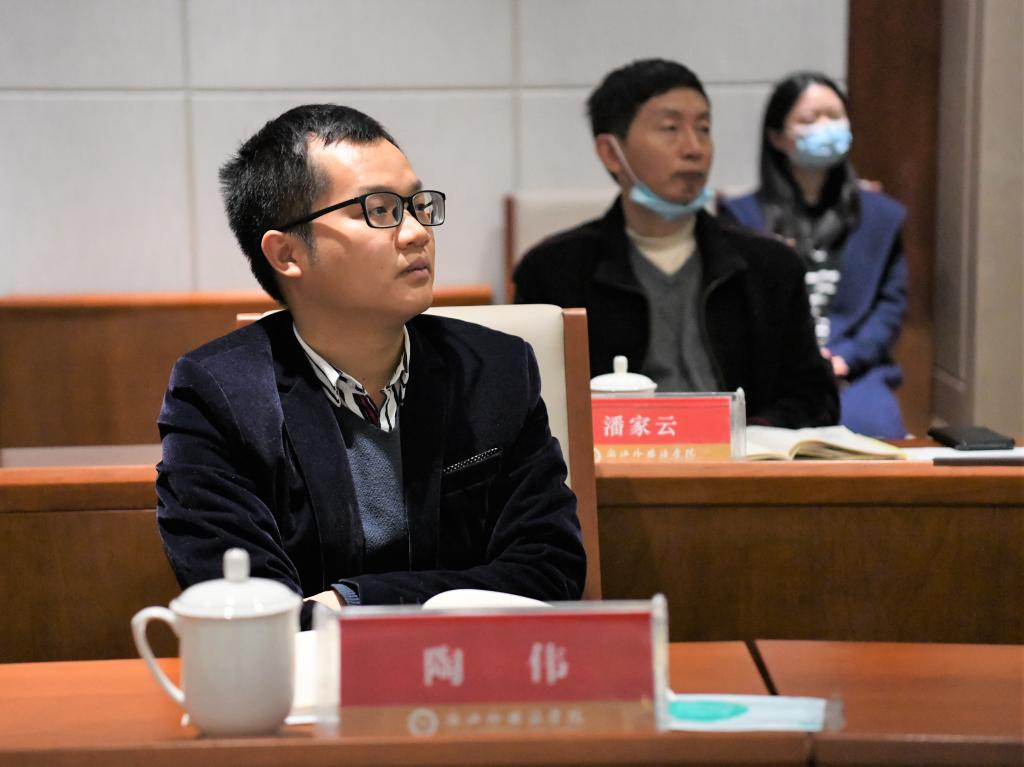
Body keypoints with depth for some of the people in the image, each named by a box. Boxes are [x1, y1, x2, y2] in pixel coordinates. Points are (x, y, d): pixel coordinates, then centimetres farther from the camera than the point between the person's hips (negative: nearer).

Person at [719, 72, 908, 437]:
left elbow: (892, 302, 12)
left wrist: (844, 358, -6)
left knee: (873, 427, -32)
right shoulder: (741, 216, 12)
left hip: (853, 370, 2)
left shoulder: (882, 215, 18)